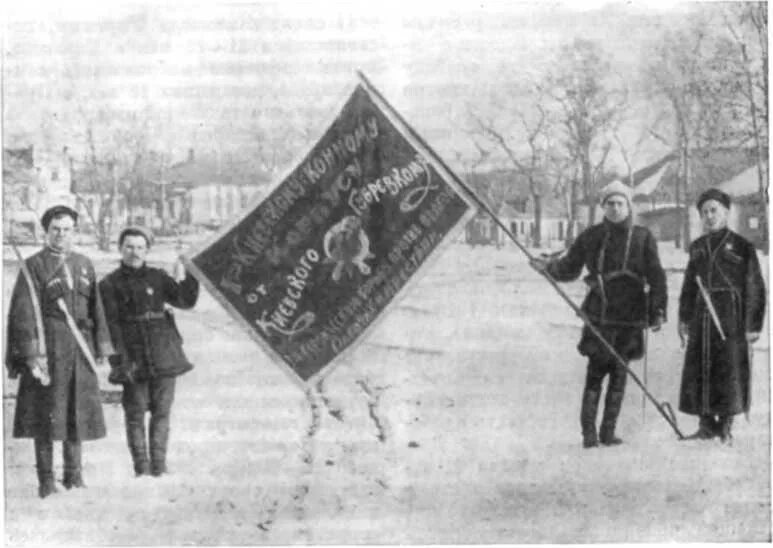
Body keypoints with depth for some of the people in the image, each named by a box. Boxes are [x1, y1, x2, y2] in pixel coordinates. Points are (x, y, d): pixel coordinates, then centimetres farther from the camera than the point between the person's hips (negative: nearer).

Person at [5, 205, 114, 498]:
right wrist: (31, 353, -16)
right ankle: (46, 479, 5)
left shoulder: (84, 265, 12)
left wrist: (101, 345, 9)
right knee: (46, 415, -2)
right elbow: (23, 314, -9)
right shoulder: (34, 266, -3)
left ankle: (74, 474, 19)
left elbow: (96, 307, 15)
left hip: (79, 349, 5)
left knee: (78, 411, 8)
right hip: (47, 347, -5)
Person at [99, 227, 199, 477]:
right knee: (135, 414, -2)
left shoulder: (157, 277, 11)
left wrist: (185, 279, -15)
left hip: (163, 356, 3)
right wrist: (120, 360, -12)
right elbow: (111, 325, -3)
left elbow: (186, 301, 4)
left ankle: (159, 467, 10)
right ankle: (141, 468, 5)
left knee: (162, 412, 4)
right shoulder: (110, 284, 2)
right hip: (133, 359, -3)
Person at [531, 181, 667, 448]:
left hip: (630, 317, 1)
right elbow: (569, 268, 12)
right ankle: (588, 431, -2)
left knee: (619, 375, 5)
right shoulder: (591, 237, 6)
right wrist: (549, 267, -8)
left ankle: (608, 431, 12)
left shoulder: (643, 238, 5)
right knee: (596, 371, -7)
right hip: (599, 315, -1)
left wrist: (658, 311, -7)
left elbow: (656, 277, 2)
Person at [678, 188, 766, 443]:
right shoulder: (697, 247, 14)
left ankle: (726, 425, 5)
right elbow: (689, 285, 19)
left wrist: (753, 324, -7)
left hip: (731, 316, -4)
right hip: (703, 314, 5)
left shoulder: (741, 246, -1)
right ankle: (707, 425, 11)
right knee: (699, 368, 2)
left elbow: (754, 287, -2)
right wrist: (684, 318, 13)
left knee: (730, 368, -4)